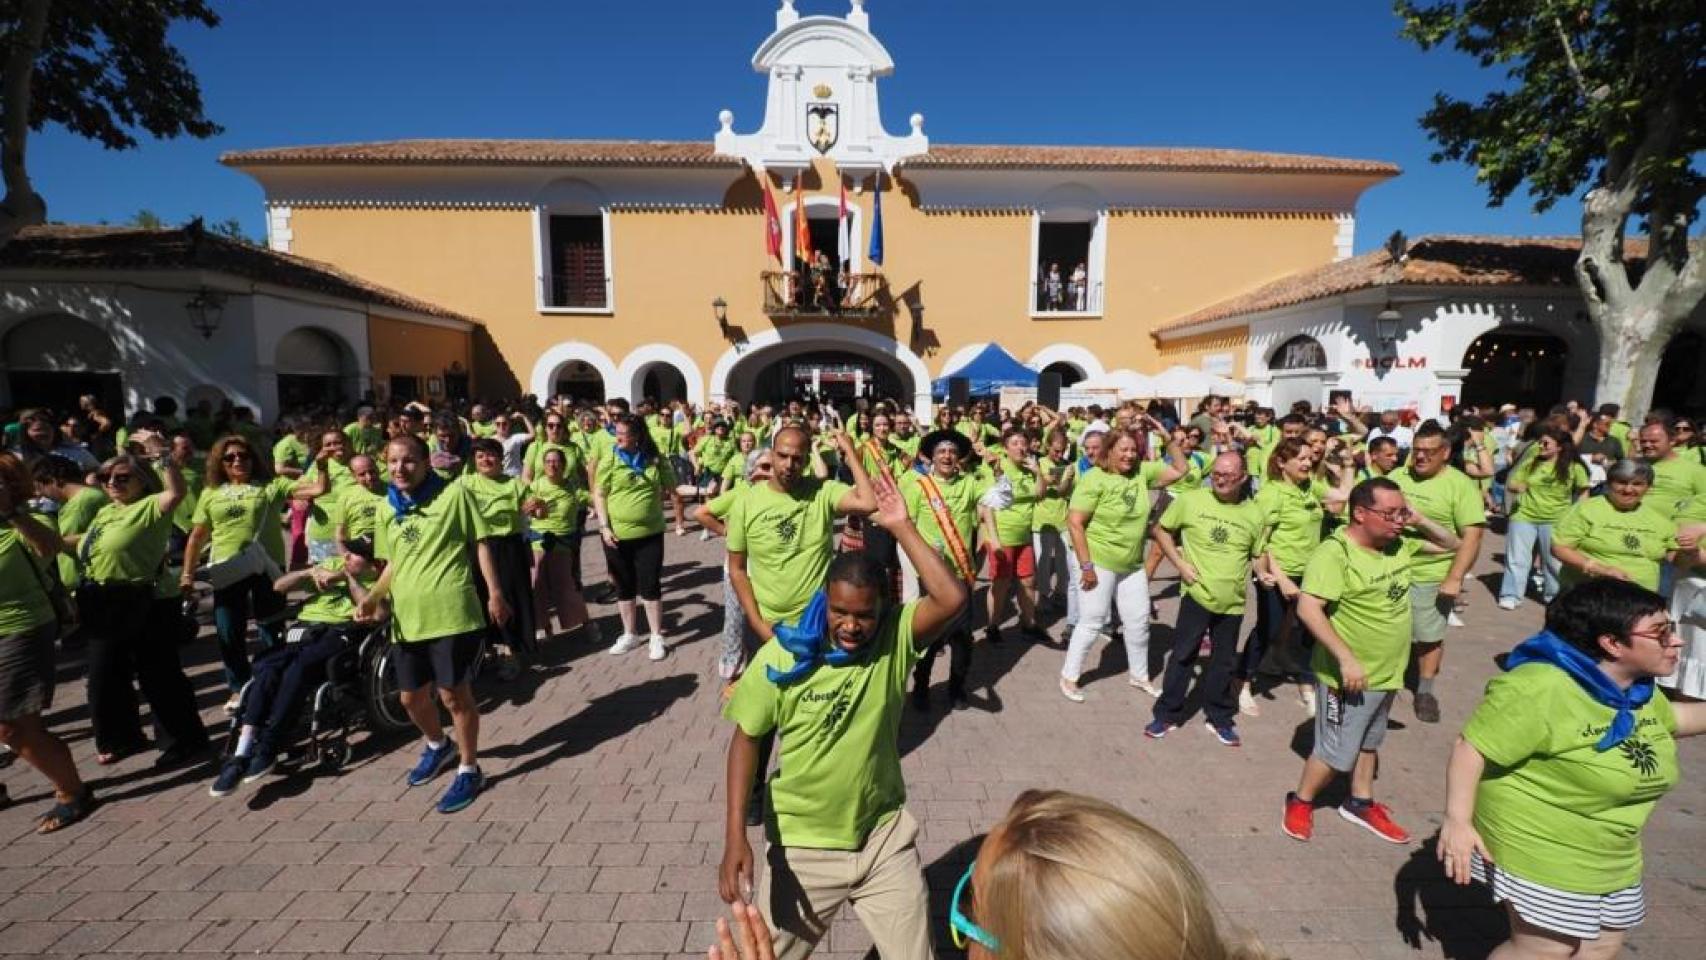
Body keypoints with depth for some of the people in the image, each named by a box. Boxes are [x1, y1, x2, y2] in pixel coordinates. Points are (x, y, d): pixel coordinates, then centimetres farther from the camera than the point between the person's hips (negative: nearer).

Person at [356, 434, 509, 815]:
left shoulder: (454, 493, -4)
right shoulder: (388, 507, 13)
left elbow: (480, 544, -4)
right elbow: (393, 563, 20)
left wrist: (495, 592, -10)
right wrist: (374, 596, 3)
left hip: (450, 613, -6)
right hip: (406, 618, 6)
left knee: (454, 693, 1)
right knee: (412, 697, 17)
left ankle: (469, 770, 20)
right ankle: (438, 746, 46)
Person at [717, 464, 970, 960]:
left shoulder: (895, 639, -15)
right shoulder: (783, 656, -18)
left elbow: (953, 599, -31)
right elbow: (747, 737, -10)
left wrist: (901, 528, -31)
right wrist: (735, 836, -16)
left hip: (884, 836, 1)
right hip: (801, 845, 0)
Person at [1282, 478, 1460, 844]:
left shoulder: (1401, 543, -2)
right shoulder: (1335, 553, -26)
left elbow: (1451, 544, 14)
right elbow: (1308, 609, -32)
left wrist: (1420, 520, -5)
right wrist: (1346, 658, -31)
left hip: (1387, 672, 8)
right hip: (1351, 675, -8)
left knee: (1369, 742, 24)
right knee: (1337, 752, 5)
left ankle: (1360, 803, 42)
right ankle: (1300, 801, 26)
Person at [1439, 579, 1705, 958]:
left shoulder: (1637, 689, 0)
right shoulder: (1541, 689, -31)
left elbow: (1668, 719, 23)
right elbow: (1472, 748, -30)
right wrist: (1458, 820, -31)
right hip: (1540, 853, -9)